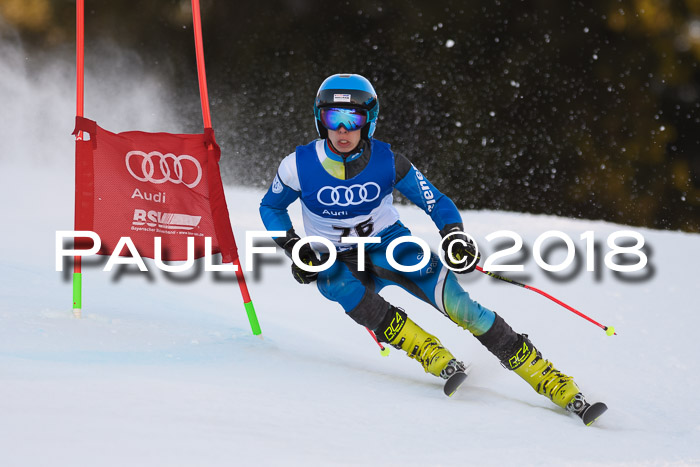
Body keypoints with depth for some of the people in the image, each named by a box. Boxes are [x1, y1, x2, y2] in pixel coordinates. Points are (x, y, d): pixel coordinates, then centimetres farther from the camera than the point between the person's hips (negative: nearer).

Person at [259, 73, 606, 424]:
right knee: (340, 287, -37)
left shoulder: (387, 162, -13)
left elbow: (438, 204, -3)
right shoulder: (299, 166, -14)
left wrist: (454, 236, -22)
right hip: (335, 260, 0)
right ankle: (432, 355, -29)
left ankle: (548, 379, -18)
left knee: (455, 303, -21)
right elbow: (271, 207, 6)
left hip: (388, 244, 0)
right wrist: (295, 249, -8)